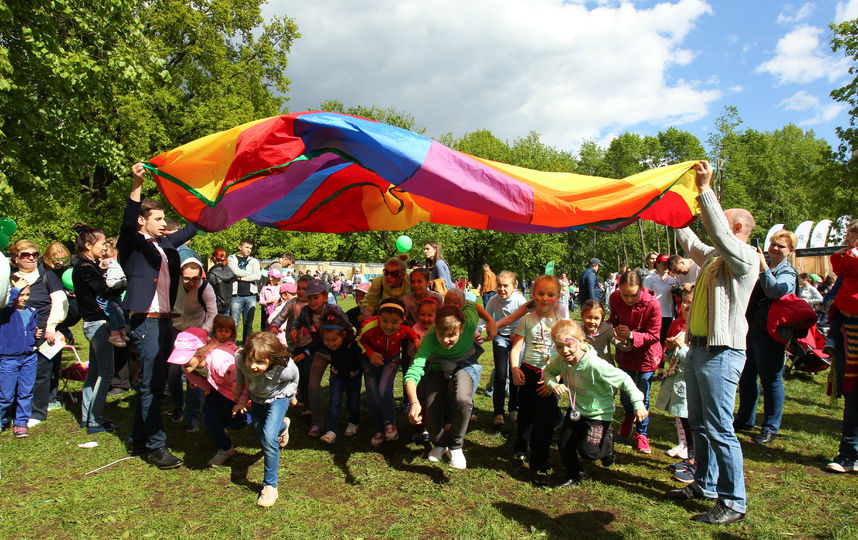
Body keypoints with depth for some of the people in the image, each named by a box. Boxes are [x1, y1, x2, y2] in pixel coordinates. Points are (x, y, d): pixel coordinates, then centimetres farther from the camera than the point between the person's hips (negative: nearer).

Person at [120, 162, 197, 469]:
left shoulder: (164, 245, 17)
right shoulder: (132, 244, -2)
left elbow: (189, 230, 30)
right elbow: (129, 221, -21)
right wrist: (137, 184, -34)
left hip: (165, 320, 8)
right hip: (146, 321, -8)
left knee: (154, 383, 12)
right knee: (150, 384, -6)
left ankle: (138, 440, 24)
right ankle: (156, 447, -1)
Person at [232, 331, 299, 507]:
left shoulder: (285, 368, -42)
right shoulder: (240, 358, -35)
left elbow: (293, 380, -14)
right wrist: (241, 394, -4)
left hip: (278, 398, -4)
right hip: (257, 398, 5)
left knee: (268, 437, -22)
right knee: (259, 435, 23)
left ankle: (270, 486, -5)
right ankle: (283, 425, 59)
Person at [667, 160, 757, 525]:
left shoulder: (746, 258, -10)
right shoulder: (714, 257, 16)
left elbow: (719, 234, -27)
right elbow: (689, 241, 33)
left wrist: (706, 190, -25)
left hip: (721, 353, -9)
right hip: (697, 349, 9)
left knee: (720, 429, -5)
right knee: (699, 424, 17)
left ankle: (733, 502, 6)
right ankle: (705, 484, 30)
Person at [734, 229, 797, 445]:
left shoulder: (787, 273, -7)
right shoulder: (761, 267, 16)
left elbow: (775, 291, -30)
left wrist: (763, 268, -37)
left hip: (769, 332, -8)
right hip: (750, 329, 8)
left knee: (771, 379, -1)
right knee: (746, 376, 15)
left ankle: (770, 427, 10)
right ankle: (745, 419, 28)